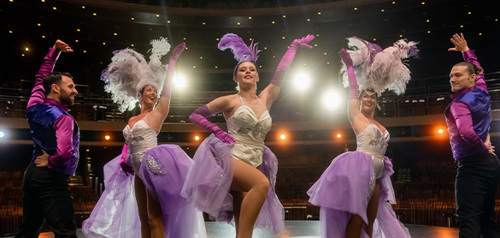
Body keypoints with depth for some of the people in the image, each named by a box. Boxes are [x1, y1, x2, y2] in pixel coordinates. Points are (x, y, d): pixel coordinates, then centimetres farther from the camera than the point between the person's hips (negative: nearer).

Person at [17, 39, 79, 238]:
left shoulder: (34, 106, 7)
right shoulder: (63, 119, -15)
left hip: (31, 174, 9)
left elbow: (41, 77, 24)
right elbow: (64, 153, -31)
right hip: (52, 179, -9)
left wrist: (54, 51, 25)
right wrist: (50, 162, -11)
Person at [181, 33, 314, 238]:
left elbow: (281, 73, 20)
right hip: (231, 159, -5)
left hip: (255, 165, 5)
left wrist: (294, 45, 27)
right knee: (262, 184, -33)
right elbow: (195, 115, 11)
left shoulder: (265, 100, 14)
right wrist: (217, 131, -2)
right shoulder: (229, 101, 5)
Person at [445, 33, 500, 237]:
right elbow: (478, 70, 33)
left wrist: (484, 149, -11)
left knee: (468, 220, -14)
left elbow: (467, 133, -28)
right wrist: (466, 51, 36)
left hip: (472, 165, -9)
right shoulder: (481, 92, 11)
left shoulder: (459, 104, -11)